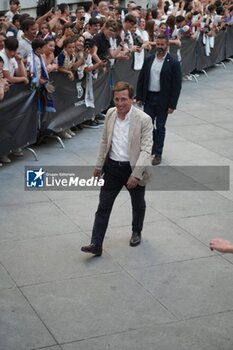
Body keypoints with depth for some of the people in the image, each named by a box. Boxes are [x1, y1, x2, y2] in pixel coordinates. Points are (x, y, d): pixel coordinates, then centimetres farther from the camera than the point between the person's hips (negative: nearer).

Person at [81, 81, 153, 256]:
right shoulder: (110, 113, -3)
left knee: (138, 205, 20)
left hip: (133, 169, -3)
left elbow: (146, 149, -21)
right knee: (103, 206, 0)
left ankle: (136, 232, 45)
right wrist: (99, 165, 12)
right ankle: (96, 244, 4)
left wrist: (136, 175, -27)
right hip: (112, 167, 3)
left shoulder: (144, 120, -19)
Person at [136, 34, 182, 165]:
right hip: (148, 98, 3)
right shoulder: (149, 60, 4)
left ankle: (158, 153, 18)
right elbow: (141, 79, 9)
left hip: (163, 100, -3)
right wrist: (139, 97, 4)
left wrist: (172, 105, -12)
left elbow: (177, 85, -9)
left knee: (160, 127, 7)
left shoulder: (173, 63, -9)